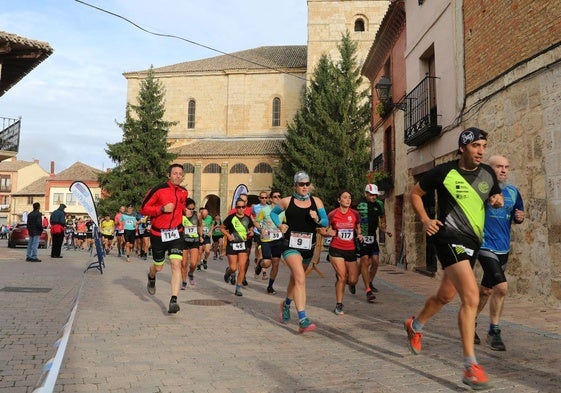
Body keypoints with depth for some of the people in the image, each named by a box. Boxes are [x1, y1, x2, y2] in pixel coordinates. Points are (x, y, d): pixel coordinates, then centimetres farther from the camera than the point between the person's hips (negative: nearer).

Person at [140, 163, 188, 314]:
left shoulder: (184, 192, 4)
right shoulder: (158, 190, -14)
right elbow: (143, 209, -11)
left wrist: (178, 214, 7)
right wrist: (163, 209, -21)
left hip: (176, 233, 3)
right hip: (158, 234, -2)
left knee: (176, 264, -14)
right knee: (158, 267, 12)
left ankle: (173, 301, -12)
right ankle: (151, 278, 50)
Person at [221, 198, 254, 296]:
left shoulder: (248, 218, 4)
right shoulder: (231, 217, -6)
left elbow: (251, 230, 17)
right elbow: (222, 228, 4)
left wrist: (251, 233, -5)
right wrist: (228, 235, -11)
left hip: (244, 245, 2)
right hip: (232, 245, -2)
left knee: (242, 268, -4)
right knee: (233, 268, -2)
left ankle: (238, 288, 7)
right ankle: (228, 271, 35)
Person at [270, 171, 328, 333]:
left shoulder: (316, 201, 5)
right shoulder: (286, 201, 0)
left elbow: (326, 222, 7)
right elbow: (273, 213, 16)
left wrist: (317, 219, -14)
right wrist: (279, 225, -2)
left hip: (308, 245, 4)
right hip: (291, 244, -4)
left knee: (295, 277, 21)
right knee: (300, 278, -22)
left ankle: (286, 304, 49)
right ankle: (303, 319, -24)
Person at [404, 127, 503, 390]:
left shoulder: (487, 174, 7)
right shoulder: (443, 172, -9)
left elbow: (496, 198, 23)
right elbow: (415, 194, 4)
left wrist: (498, 200, -1)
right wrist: (425, 220, -10)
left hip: (473, 241, 7)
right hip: (450, 238, -7)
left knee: (446, 295, 20)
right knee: (471, 296, -21)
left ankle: (415, 325, 47)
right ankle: (471, 366, -14)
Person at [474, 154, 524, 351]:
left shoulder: (513, 192, 8)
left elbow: (516, 217, 19)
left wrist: (520, 218, -3)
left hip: (503, 249, 6)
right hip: (486, 246, -6)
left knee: (486, 290, 14)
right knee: (501, 287, -17)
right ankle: (493, 332, -2)